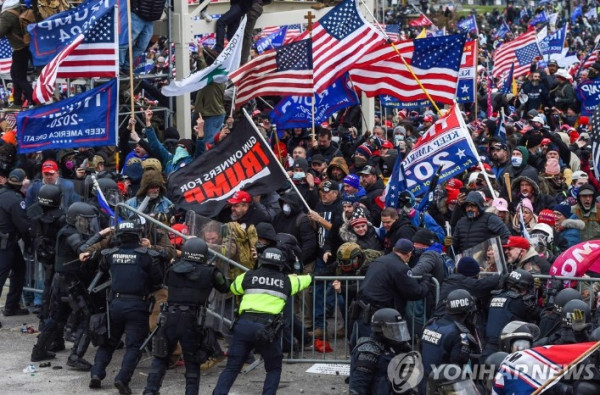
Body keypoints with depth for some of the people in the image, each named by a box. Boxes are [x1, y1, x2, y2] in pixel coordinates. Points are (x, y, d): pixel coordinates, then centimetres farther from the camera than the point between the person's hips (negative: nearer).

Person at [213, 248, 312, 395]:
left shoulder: (247, 277, 13)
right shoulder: (286, 281, 15)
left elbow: (233, 288, 33)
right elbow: (306, 280, 35)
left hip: (244, 324, 1)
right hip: (268, 329, -1)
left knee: (232, 367, 6)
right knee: (274, 368, 19)